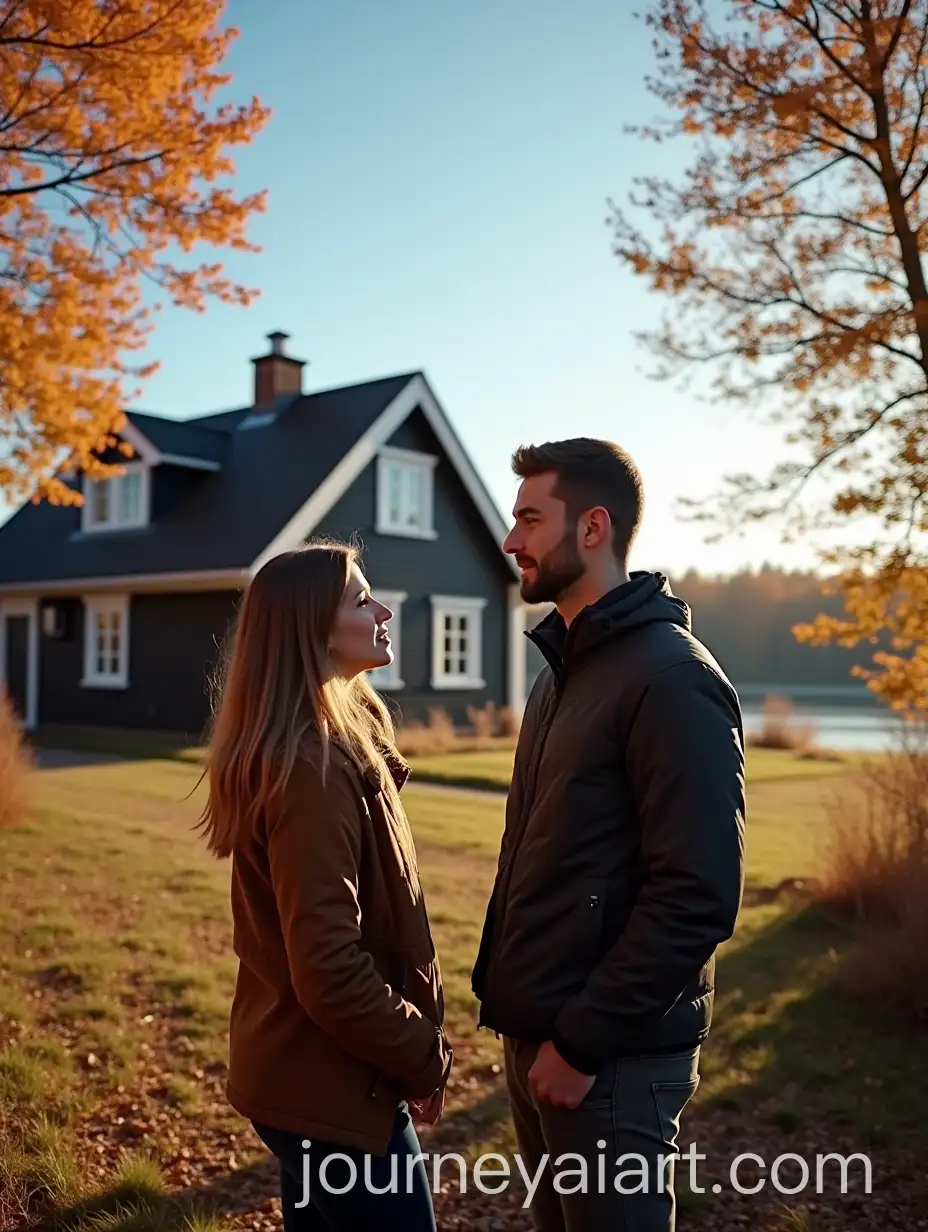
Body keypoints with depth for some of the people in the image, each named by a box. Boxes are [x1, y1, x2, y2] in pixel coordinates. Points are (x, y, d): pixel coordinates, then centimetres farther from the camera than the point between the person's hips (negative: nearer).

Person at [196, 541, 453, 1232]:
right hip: (332, 1087, -9)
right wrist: (424, 1056, -13)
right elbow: (331, 970, -27)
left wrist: (413, 1041, 13)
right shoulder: (313, 765, -24)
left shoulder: (333, 739, 6)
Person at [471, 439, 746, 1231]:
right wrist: (505, 990, 11)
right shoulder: (564, 670, 11)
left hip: (610, 1055, -8)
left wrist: (583, 1041, -19)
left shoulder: (671, 678, -18)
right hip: (536, 1036, 8)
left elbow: (698, 898, -23)